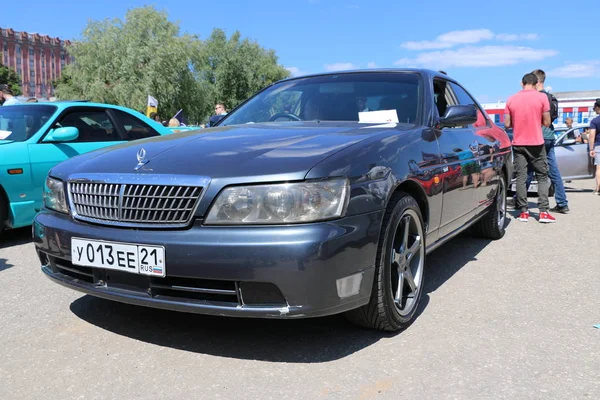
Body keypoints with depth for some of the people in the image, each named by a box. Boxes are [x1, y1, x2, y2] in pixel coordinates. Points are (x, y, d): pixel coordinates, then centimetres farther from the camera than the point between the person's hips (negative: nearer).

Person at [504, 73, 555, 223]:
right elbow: (547, 123, -4)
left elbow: (507, 124, 2)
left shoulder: (511, 99, 1)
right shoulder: (541, 97, -5)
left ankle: (523, 212, 4)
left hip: (518, 144, 2)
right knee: (542, 177, 6)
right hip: (536, 143, -2)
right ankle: (543, 212, 1)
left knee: (521, 177, 5)